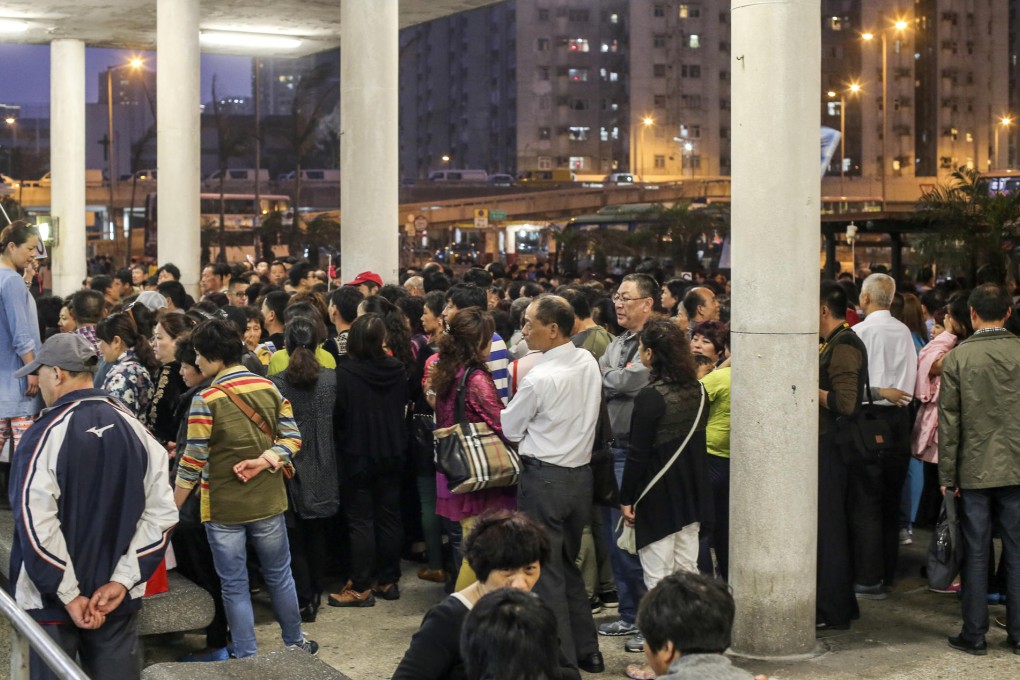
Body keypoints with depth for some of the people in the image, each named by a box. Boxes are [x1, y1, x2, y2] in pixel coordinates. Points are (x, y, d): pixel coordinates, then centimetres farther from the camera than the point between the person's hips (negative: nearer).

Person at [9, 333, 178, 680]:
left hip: (53, 599, -4)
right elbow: (162, 513, -2)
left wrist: (68, 595, -15)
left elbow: (36, 525, -21)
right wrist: (122, 580, -6)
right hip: (119, 598, 4)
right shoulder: (133, 428, 1)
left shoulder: (45, 434, -15)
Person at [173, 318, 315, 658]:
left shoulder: (205, 400, -16)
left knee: (234, 586, 8)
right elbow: (292, 438, -3)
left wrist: (171, 510, -7)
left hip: (223, 508, -4)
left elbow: (193, 463, -15)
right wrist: (264, 461, -12)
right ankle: (294, 641, 34)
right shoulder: (269, 388, -1)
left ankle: (247, 657, 15)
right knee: (279, 576, 20)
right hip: (267, 502, 4)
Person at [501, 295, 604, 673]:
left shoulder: (539, 378, -19)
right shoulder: (588, 363, 2)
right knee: (569, 564, 20)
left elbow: (511, 429, -5)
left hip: (544, 478, -7)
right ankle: (587, 651, 26)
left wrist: (500, 410, 14)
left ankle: (562, 659, 8)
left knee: (545, 571, 3)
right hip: (581, 473, 8)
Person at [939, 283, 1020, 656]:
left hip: (974, 470, -1)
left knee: (976, 554, 5)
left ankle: (974, 634, 9)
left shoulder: (957, 357, -7)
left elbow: (949, 419, -5)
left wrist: (947, 474, 0)